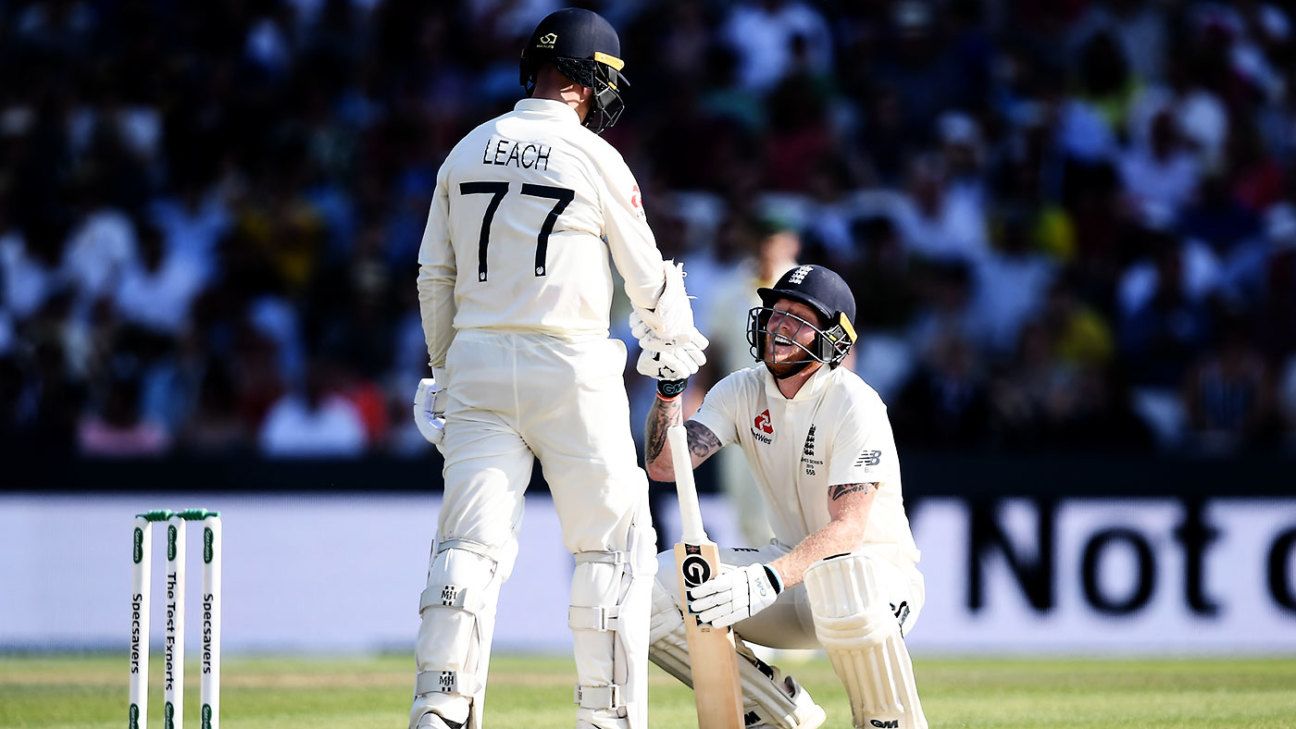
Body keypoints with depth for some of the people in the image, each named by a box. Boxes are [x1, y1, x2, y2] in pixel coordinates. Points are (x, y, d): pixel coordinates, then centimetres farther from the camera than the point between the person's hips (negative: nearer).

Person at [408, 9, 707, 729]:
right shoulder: (595, 158, -5)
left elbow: (435, 277, 12)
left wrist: (445, 372, 22)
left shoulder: (467, 152, 9)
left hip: (477, 365, 4)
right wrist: (678, 342, 24)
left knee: (471, 542, 0)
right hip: (571, 371, -4)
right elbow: (647, 276, 5)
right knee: (615, 543, 6)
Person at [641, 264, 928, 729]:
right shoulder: (743, 392, 1)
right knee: (652, 590, -15)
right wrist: (668, 389, -25)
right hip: (792, 565, 6)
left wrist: (769, 582, -44)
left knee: (843, 584, -44)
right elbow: (663, 466, -8)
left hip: (880, 571, -6)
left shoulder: (855, 406, -19)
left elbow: (848, 527, -29)